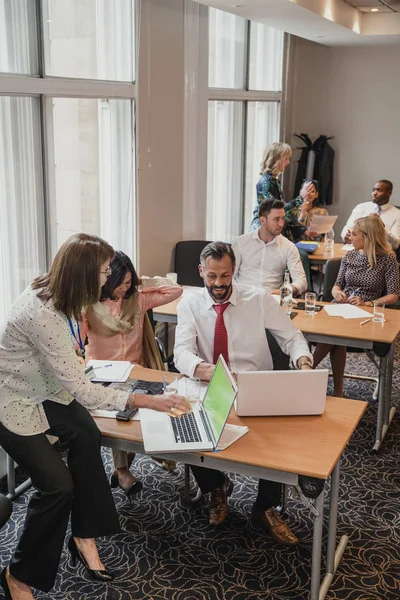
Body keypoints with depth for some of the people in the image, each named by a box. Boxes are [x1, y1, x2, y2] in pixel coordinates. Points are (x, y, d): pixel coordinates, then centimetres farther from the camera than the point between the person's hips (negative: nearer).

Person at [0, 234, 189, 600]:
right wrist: (147, 401, -33)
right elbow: (80, 390, -33)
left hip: (41, 388, 8)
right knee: (58, 483, -15)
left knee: (85, 434, -18)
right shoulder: (42, 315, -35)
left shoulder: (54, 293, -7)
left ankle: (84, 537, -3)